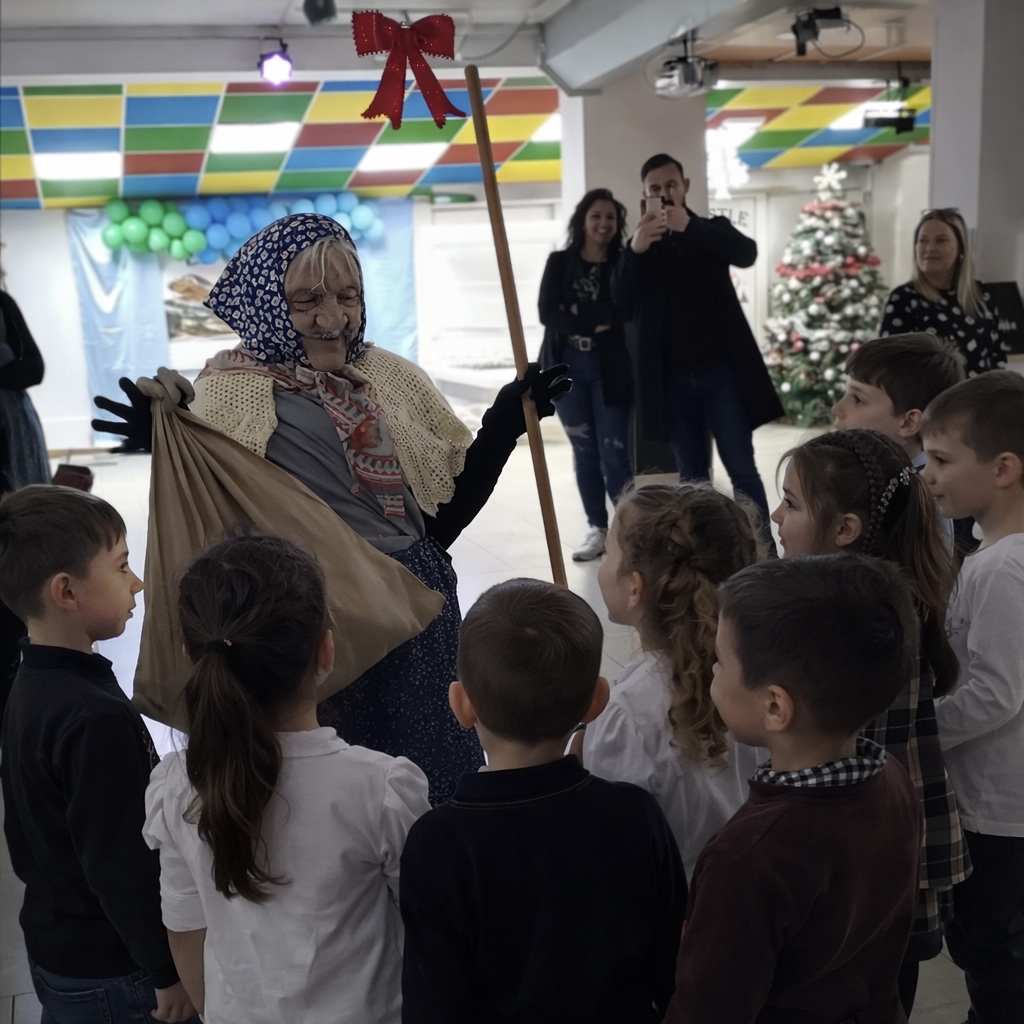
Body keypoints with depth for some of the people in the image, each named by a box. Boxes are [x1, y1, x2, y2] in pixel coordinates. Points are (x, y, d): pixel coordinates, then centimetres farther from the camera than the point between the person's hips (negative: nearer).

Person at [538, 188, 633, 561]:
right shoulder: (559, 262, 6)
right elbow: (547, 313, -6)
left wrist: (578, 313, -11)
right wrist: (596, 322, -12)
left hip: (609, 368, -2)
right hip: (567, 367, 2)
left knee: (614, 451, -6)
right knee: (584, 450, 7)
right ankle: (598, 529, 15)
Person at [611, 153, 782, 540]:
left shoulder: (713, 230, 8)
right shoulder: (640, 247, 10)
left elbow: (747, 253, -15)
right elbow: (620, 300, -7)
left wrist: (691, 227, -30)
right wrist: (635, 250, -27)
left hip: (721, 370, -1)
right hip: (672, 378, 2)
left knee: (741, 469, -4)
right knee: (692, 476, 6)